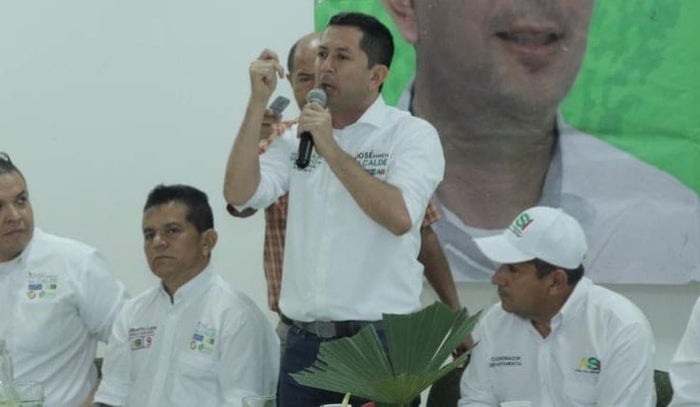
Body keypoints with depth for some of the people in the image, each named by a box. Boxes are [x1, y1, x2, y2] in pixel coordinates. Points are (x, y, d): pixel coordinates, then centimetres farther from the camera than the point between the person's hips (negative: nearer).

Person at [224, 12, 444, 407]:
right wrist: (259, 103, -3)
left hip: (381, 339, -4)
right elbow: (239, 194, 0)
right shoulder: (298, 137, 13)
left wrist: (332, 150, -17)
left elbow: (399, 217, -19)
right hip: (305, 340, 4)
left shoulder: (412, 134, -3)